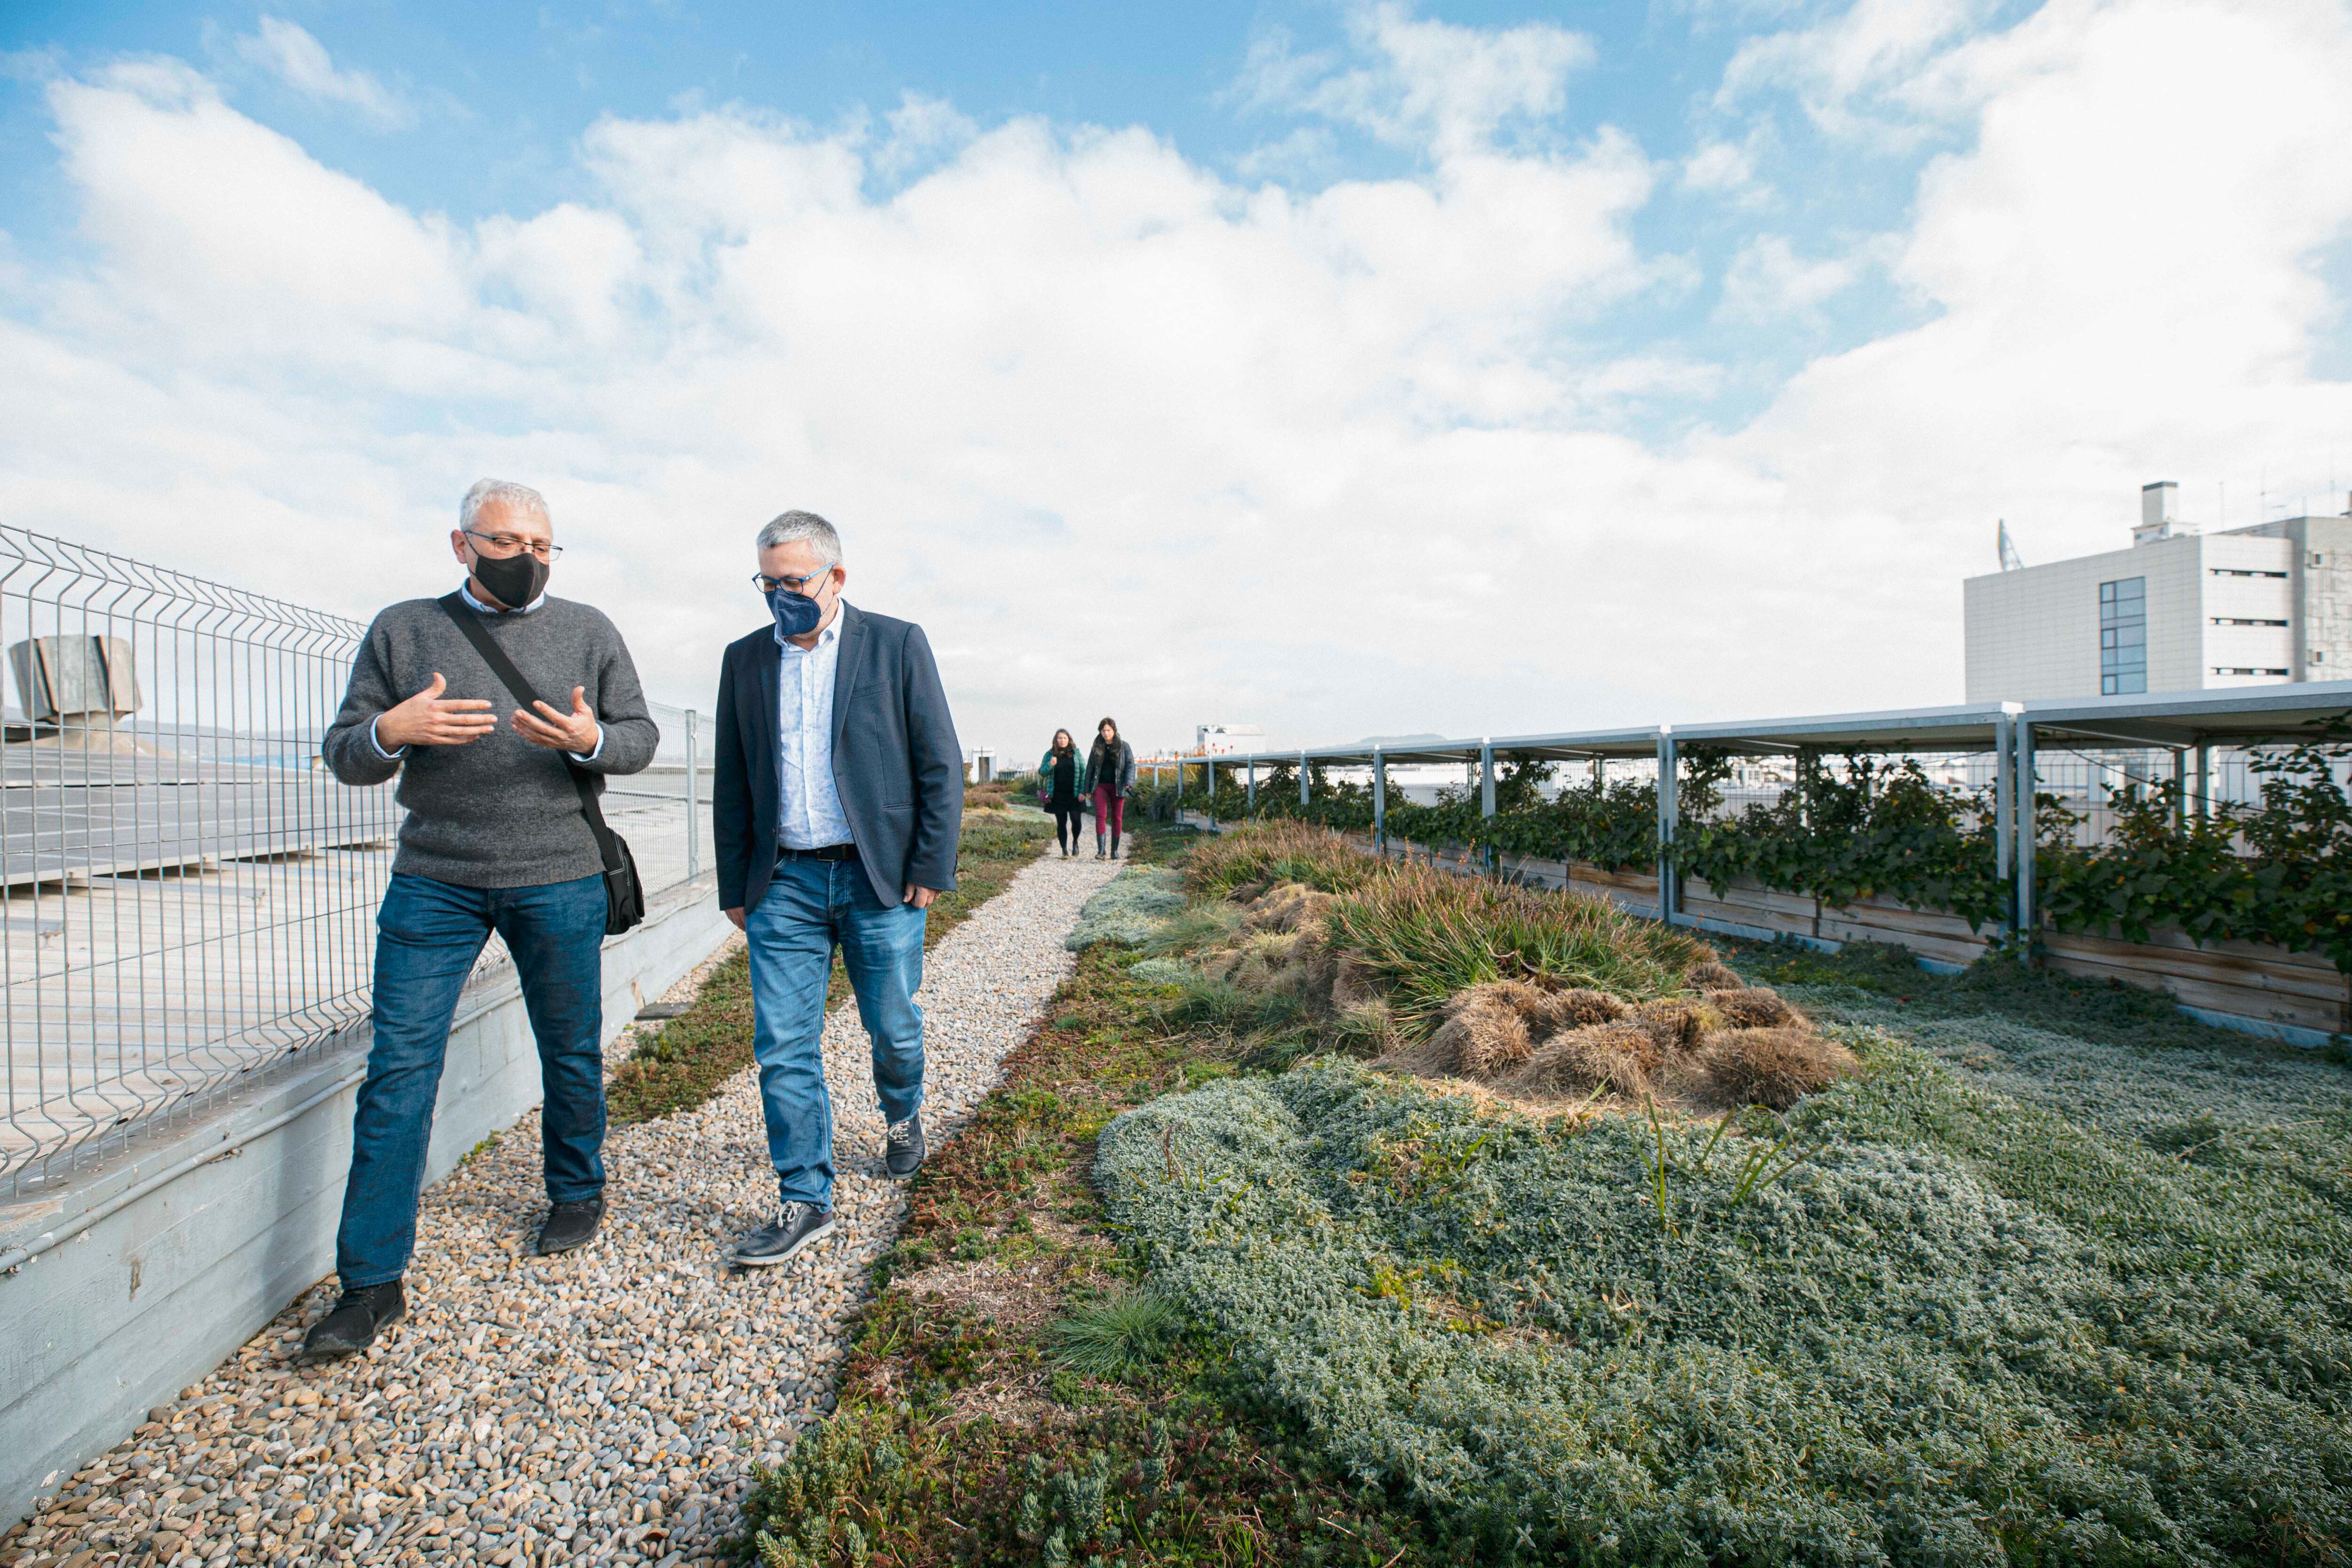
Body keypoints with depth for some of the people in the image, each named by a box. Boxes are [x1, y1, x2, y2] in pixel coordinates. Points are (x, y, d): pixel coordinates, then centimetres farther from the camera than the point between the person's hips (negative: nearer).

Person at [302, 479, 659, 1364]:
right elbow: (344, 755, 7)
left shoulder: (588, 632, 6)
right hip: (433, 882, 1)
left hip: (559, 882, 0)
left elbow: (641, 738, 5)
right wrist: (389, 732, -16)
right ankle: (372, 1284, 10)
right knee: (399, 1068, -1)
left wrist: (590, 741, -17)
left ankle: (577, 1193, 34)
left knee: (571, 1051, 10)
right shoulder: (402, 630, 7)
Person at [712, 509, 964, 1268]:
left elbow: (940, 764, -2)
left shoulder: (897, 644, -1)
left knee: (893, 1027, 10)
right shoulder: (745, 659, 9)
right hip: (784, 883, 3)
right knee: (783, 1046, 1)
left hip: (880, 878, -2)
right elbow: (732, 785, 12)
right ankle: (806, 1201, 14)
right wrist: (735, 887, 9)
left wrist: (931, 867, -7)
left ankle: (902, 1116, 42)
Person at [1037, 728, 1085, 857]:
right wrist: (1050, 765, -16)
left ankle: (1075, 842, 23)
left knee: (1076, 820, -4)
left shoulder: (1075, 753, 3)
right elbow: (1042, 773, 5)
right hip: (1058, 795, 1)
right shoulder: (1050, 754, 4)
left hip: (1074, 794, -1)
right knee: (1061, 823, 3)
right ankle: (1064, 850, 10)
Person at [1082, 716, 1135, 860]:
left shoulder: (1124, 747, 2)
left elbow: (1131, 765, -5)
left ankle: (1115, 850, 12)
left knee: (1117, 818, 3)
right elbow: (1090, 768, 12)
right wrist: (1087, 789, 8)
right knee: (1101, 816, -12)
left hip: (1117, 787, -1)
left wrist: (1129, 783, -22)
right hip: (1100, 786, 1)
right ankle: (1101, 850, -16)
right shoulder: (1096, 747, 9)